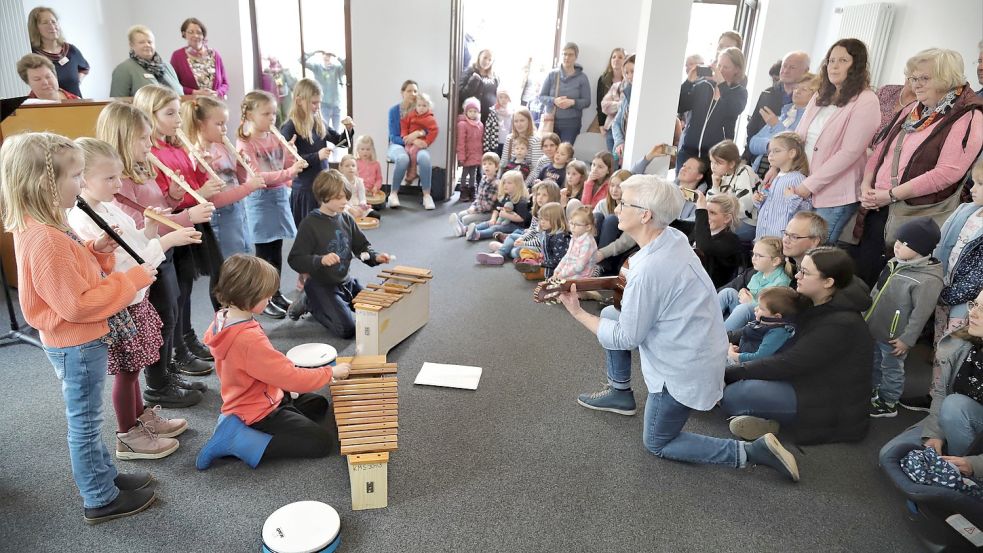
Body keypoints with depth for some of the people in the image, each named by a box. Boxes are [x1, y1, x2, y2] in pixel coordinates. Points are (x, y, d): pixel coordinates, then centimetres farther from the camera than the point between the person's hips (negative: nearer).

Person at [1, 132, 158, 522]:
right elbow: (78, 304, -27)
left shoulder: (39, 228, 4)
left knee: (87, 419, 22)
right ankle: (100, 500, 21)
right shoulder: (45, 240, -28)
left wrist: (96, 252, -1)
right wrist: (132, 279, -21)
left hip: (77, 342, 10)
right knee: (84, 422, 6)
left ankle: (105, 476, 39)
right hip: (77, 345, -10)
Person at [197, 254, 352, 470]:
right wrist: (331, 372, -14)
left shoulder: (221, 320, -4)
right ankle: (237, 441, -9)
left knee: (321, 406, 19)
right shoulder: (250, 341, -34)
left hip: (245, 399, 10)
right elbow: (294, 379, -30)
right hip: (261, 412, -10)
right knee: (324, 441, -12)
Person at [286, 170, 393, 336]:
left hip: (347, 281, 7)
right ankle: (310, 303, 7)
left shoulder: (346, 219, 2)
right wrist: (321, 260, -34)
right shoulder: (309, 224, -16)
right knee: (347, 328, -18)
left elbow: (362, 246, 10)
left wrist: (375, 256, -11)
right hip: (321, 285, -7)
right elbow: (295, 260, -18)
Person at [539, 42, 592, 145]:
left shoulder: (582, 78, 1)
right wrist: (554, 101, -15)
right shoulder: (552, 74, 3)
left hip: (571, 123, -1)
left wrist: (572, 102, -19)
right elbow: (541, 96, 4)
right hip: (551, 121, 1)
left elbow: (587, 102, 0)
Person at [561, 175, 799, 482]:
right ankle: (620, 393, 25)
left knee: (657, 444, 12)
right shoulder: (673, 239, -5)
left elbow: (627, 338, -18)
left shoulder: (650, 268, -31)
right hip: (698, 349, 9)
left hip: (684, 369, -8)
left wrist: (578, 313, -10)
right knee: (610, 314, 13)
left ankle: (752, 452, 3)